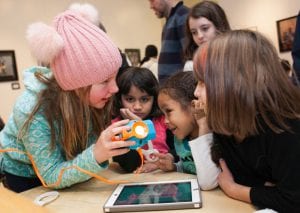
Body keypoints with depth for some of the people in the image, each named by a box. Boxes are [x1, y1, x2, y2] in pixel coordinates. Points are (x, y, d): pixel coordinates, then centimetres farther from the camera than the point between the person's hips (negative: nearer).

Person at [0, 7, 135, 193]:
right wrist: (96, 155, -49)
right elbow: (52, 177, -33)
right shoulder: (33, 112, -38)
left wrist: (118, 142, -39)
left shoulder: (86, 98, -26)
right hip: (23, 177, -4)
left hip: (66, 171, 4)